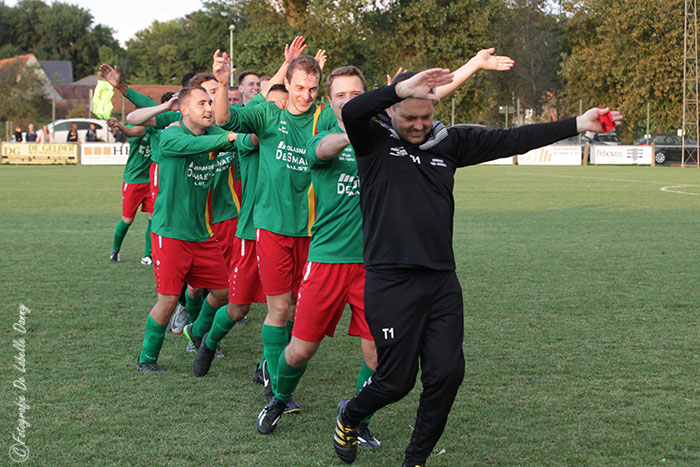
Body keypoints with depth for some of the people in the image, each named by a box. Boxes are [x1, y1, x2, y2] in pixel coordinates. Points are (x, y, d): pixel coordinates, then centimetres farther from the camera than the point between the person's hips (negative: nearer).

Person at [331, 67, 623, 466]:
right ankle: (349, 415, 32)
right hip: (391, 283, -5)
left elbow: (511, 140, 9)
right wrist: (402, 87, -33)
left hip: (442, 282, 5)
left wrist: (577, 125, 4)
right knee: (397, 380, -1)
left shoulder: (449, 143, 11)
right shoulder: (374, 141, -1)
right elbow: (351, 112, -23)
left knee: (447, 373, -1)